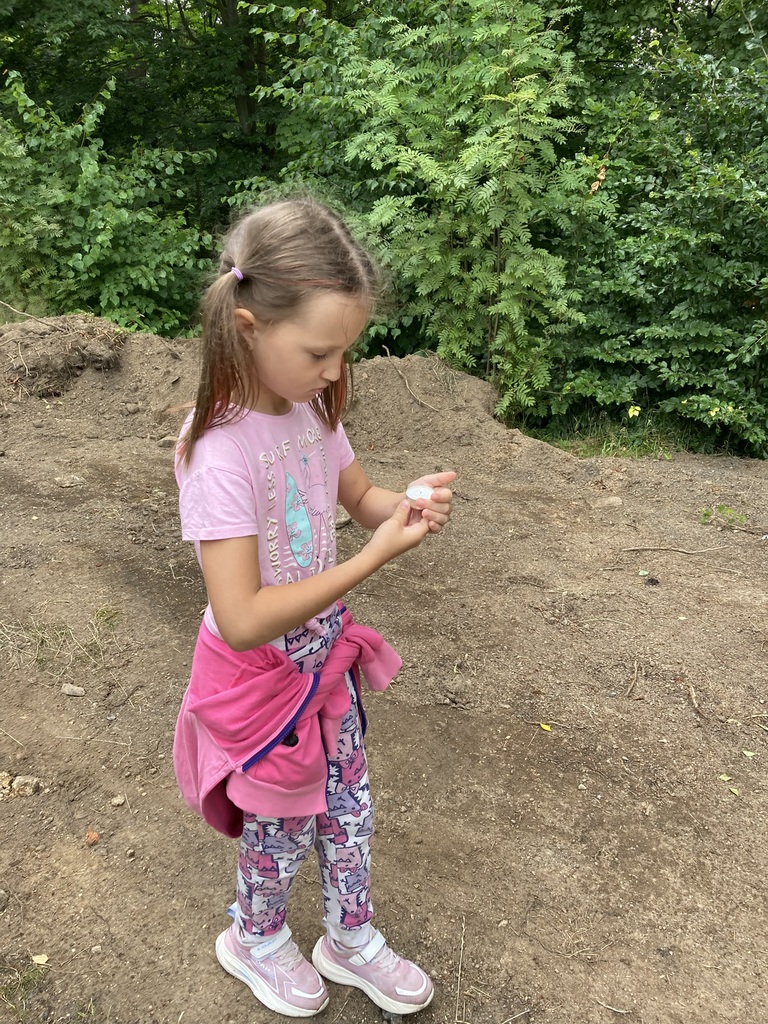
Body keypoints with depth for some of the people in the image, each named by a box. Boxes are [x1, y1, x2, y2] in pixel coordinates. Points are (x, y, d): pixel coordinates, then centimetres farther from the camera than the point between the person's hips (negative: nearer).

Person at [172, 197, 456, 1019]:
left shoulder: (308, 407, -9)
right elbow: (243, 622, -33)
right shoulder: (218, 451, -31)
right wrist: (374, 558, -34)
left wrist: (406, 503, -17)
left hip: (326, 655, 6)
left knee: (348, 807, 23)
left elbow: (359, 496, 6)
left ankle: (351, 940, 51)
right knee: (283, 827, 19)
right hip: (260, 677, -6)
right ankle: (255, 939, 52)